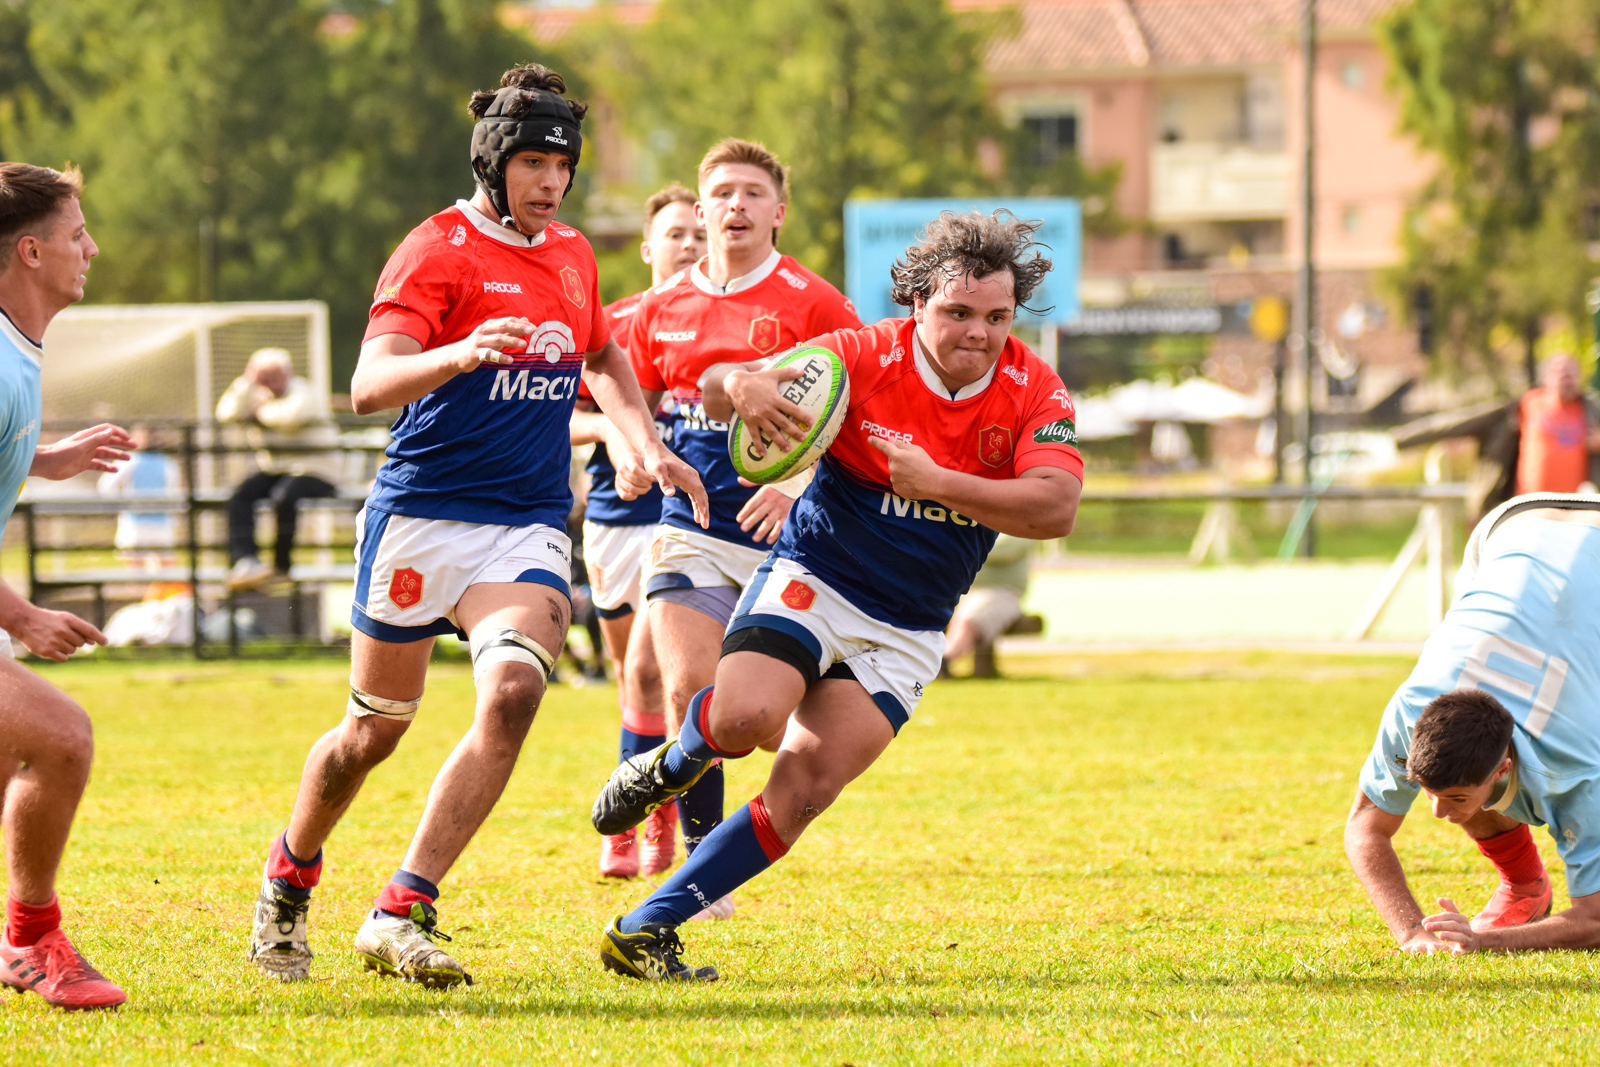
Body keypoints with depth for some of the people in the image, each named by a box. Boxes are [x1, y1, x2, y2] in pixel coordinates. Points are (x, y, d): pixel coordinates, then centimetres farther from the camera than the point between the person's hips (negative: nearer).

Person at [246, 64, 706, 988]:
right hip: (421, 519, -4)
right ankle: (291, 878, 37)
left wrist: (648, 444, 22)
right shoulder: (439, 250, -8)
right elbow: (369, 385, -22)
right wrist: (457, 355, -39)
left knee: (514, 690, -23)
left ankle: (403, 914, -22)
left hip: (529, 525, 4)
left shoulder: (573, 256, 12)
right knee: (375, 729, 8)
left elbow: (602, 354, 34)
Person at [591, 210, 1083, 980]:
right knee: (746, 716, -30)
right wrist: (739, 385, -42)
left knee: (806, 788, -12)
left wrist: (934, 481, -28)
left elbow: (1055, 509, -21)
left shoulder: (1035, 395, -6)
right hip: (812, 583, -2)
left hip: (906, 633, 2)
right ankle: (670, 767, 9)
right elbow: (718, 392, -17)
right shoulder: (864, 358, -13)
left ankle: (646, 931, -4)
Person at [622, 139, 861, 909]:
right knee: (688, 688, -13)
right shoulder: (661, 308, 7)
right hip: (692, 530, 2)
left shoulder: (812, 305, -6)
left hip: (786, 536, -2)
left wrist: (795, 481, -19)